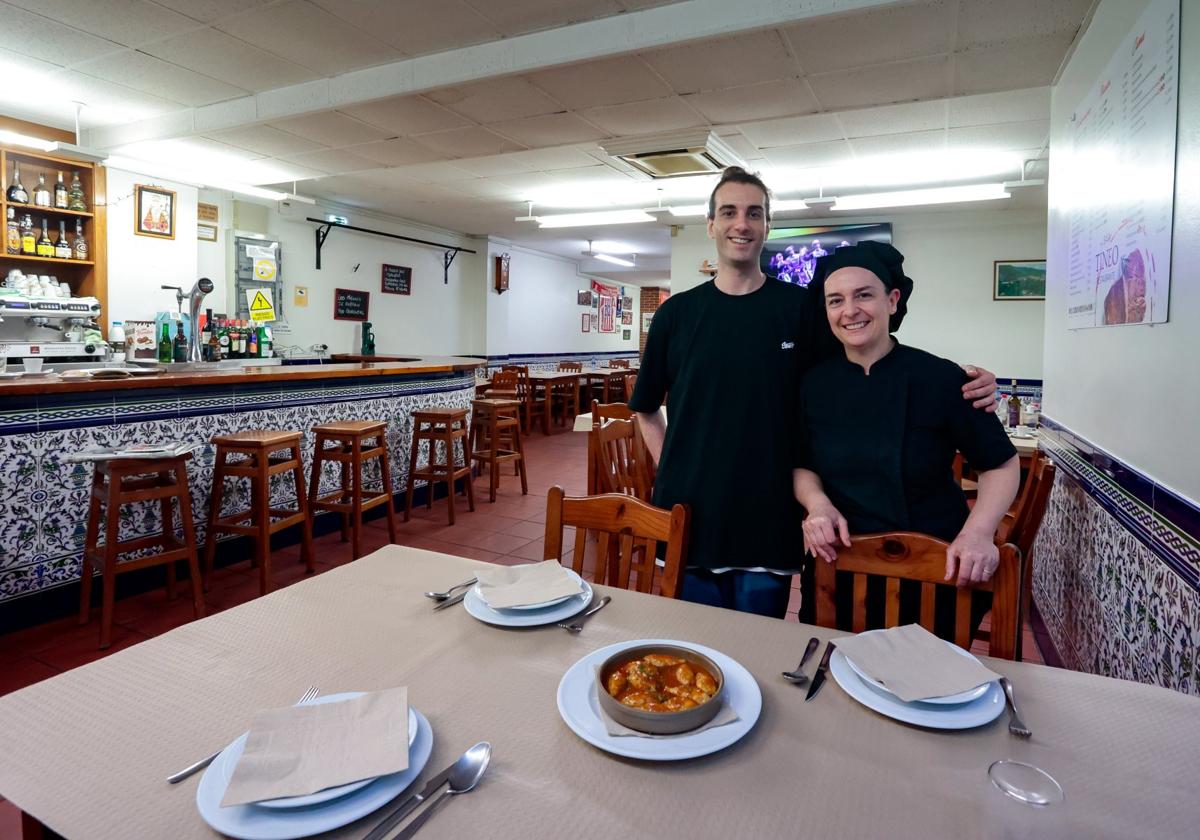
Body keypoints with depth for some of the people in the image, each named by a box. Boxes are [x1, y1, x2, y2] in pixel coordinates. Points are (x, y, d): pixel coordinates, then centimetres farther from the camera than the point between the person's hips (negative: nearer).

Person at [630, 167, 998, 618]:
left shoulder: (801, 307, 0)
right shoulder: (677, 313, 3)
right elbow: (647, 409, 11)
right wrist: (670, 468, 0)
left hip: (768, 530, -1)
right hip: (688, 522, 1)